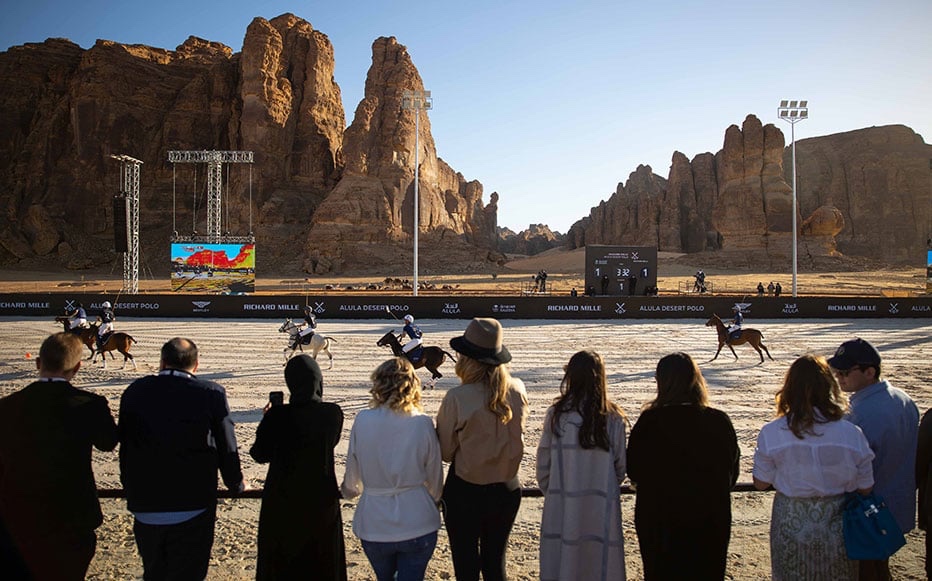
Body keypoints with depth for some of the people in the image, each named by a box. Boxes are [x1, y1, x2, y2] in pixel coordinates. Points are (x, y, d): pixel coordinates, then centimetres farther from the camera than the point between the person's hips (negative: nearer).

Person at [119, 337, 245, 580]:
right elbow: (227, 448, -6)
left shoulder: (135, 391, -1)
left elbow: (124, 447, 7)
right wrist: (237, 485, 12)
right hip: (193, 509, -3)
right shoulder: (211, 394, -11)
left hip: (145, 509, 4)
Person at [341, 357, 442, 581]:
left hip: (374, 526, 2)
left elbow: (353, 476, 1)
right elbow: (435, 477, 0)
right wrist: (434, 501, 22)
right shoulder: (423, 423, -11)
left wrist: (348, 491, 25)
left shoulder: (363, 421, -10)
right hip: (417, 524, -1)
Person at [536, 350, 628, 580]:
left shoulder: (556, 414, -9)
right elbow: (620, 466, 1)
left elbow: (544, 462, -2)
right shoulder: (613, 418, -7)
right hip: (601, 507, 1)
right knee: (599, 562, 12)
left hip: (563, 507, 0)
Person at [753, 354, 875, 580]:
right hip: (837, 527, 1)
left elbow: (761, 483, -7)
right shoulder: (852, 434, -15)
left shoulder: (771, 433, -17)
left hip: (791, 526, -1)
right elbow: (865, 489, -5)